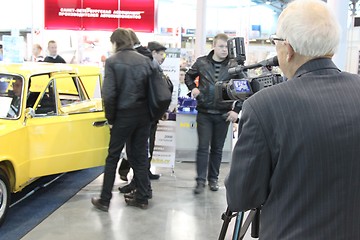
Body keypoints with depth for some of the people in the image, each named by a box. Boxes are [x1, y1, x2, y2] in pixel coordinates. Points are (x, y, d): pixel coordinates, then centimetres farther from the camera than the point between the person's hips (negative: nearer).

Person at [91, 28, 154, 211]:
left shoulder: (112, 61, -8)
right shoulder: (145, 60, 5)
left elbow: (109, 94, -14)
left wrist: (110, 118, -3)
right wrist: (151, 113, 9)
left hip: (124, 115, -4)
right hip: (143, 115, 4)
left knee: (113, 156, 7)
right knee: (140, 156, 13)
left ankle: (104, 200, 14)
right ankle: (142, 198, 20)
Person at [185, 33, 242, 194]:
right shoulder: (201, 62, 1)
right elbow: (188, 76, 18)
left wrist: (237, 110, -7)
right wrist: (193, 88, -1)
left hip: (223, 114, 0)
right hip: (204, 113, 0)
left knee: (217, 149, 11)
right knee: (203, 147, -1)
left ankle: (213, 179, 24)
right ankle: (200, 181, 7)